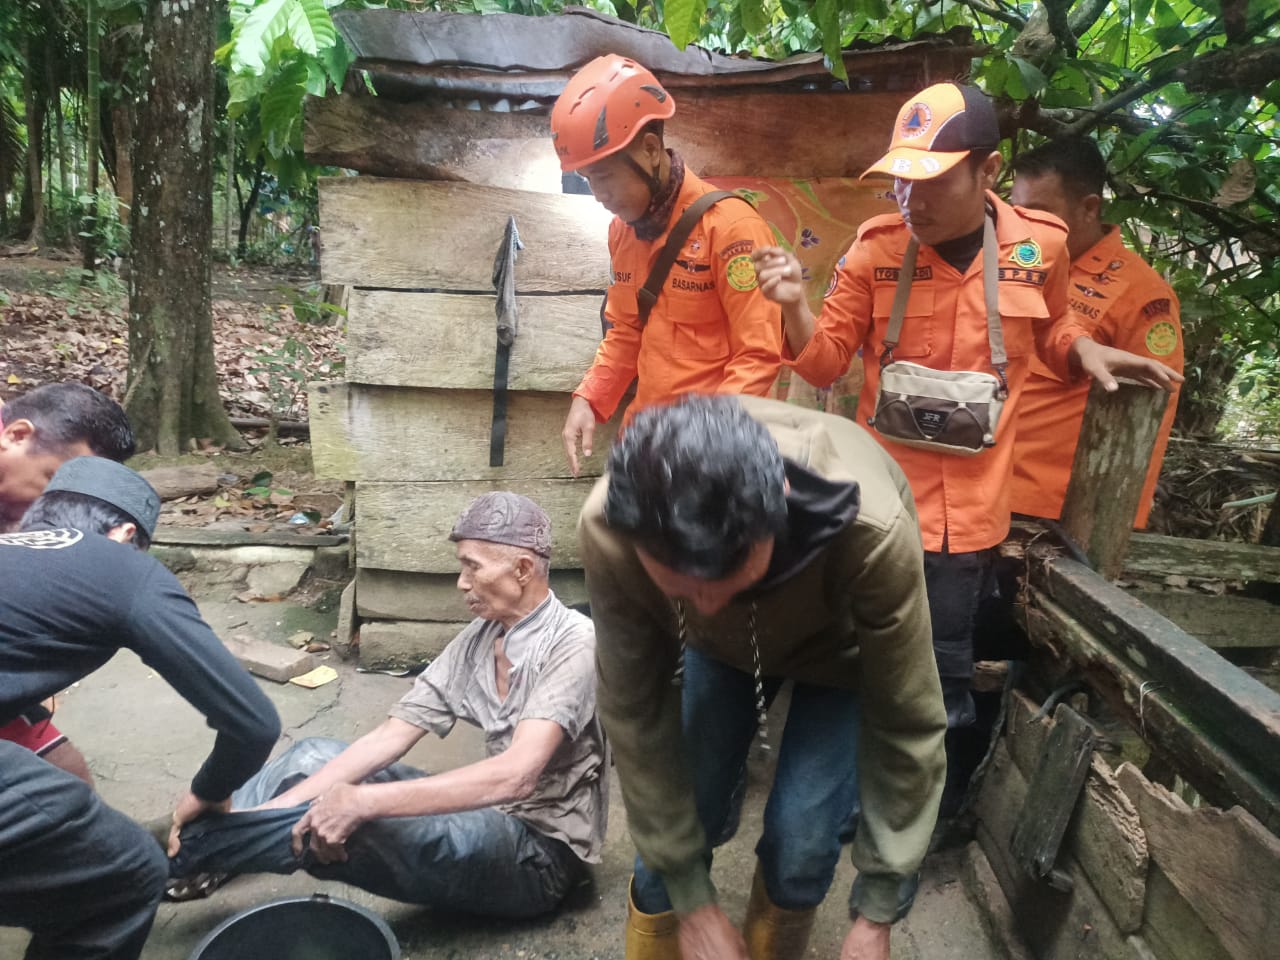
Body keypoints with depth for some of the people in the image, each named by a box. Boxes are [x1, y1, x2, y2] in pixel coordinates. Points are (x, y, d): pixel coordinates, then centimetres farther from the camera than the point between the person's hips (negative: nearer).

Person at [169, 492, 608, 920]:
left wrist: (364, 802, -37)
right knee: (314, 756, 9)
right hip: (490, 818, 8)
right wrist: (269, 809, -10)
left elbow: (516, 775, -34)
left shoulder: (572, 644, -22)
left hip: (540, 854, -8)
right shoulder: (477, 639, 3)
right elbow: (387, 739, -1)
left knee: (334, 831, -26)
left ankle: (185, 853, -4)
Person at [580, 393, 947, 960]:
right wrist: (692, 902, -17)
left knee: (800, 843, -11)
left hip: (845, 647, -1)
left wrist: (876, 914, -16)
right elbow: (634, 712, -23)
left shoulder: (871, 531, -42)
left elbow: (906, 724, -26)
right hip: (719, 647, 2)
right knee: (678, 823, -5)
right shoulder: (610, 530, -37)